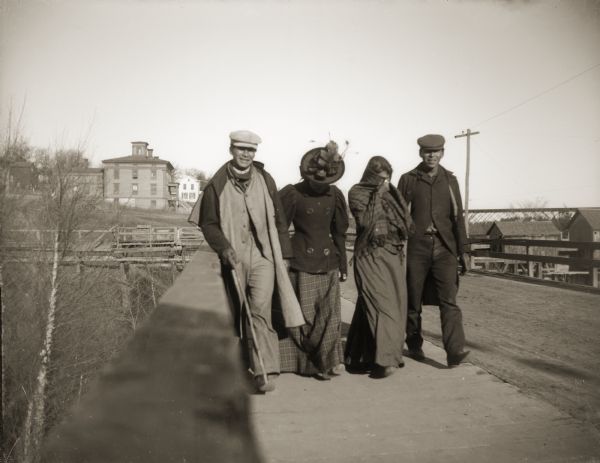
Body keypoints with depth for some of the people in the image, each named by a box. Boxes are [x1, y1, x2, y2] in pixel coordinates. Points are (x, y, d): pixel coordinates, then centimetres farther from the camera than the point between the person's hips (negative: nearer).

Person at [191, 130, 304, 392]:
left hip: (263, 256, 0)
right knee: (237, 314, 11)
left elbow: (278, 220, 10)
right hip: (233, 259, 1)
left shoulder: (265, 181, 6)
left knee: (260, 310, -14)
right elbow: (208, 223, 3)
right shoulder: (217, 185, 1)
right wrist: (224, 247, -13)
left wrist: (284, 253, 9)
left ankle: (265, 372, -11)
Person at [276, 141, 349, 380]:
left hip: (329, 262, 4)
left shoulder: (334, 195, 5)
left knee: (330, 314, 3)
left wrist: (343, 264, 14)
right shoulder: (292, 194, -8)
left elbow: (339, 232, 13)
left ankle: (325, 361, 19)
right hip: (302, 262, -3)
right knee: (304, 314, 1)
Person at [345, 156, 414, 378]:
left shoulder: (390, 193, 14)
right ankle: (383, 359, -13)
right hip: (370, 256, -6)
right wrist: (378, 195, -13)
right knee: (379, 304, -14)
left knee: (395, 304, 6)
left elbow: (406, 221, 12)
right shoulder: (357, 192, -1)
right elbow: (365, 221, -14)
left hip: (393, 255, 6)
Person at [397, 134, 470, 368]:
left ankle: (455, 351, -13)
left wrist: (463, 250, 7)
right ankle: (414, 345, 24)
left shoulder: (450, 179, 10)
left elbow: (458, 217, 11)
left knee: (449, 300, -10)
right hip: (417, 247, -1)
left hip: (445, 247, 1)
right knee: (413, 301, 7)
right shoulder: (408, 179, 5)